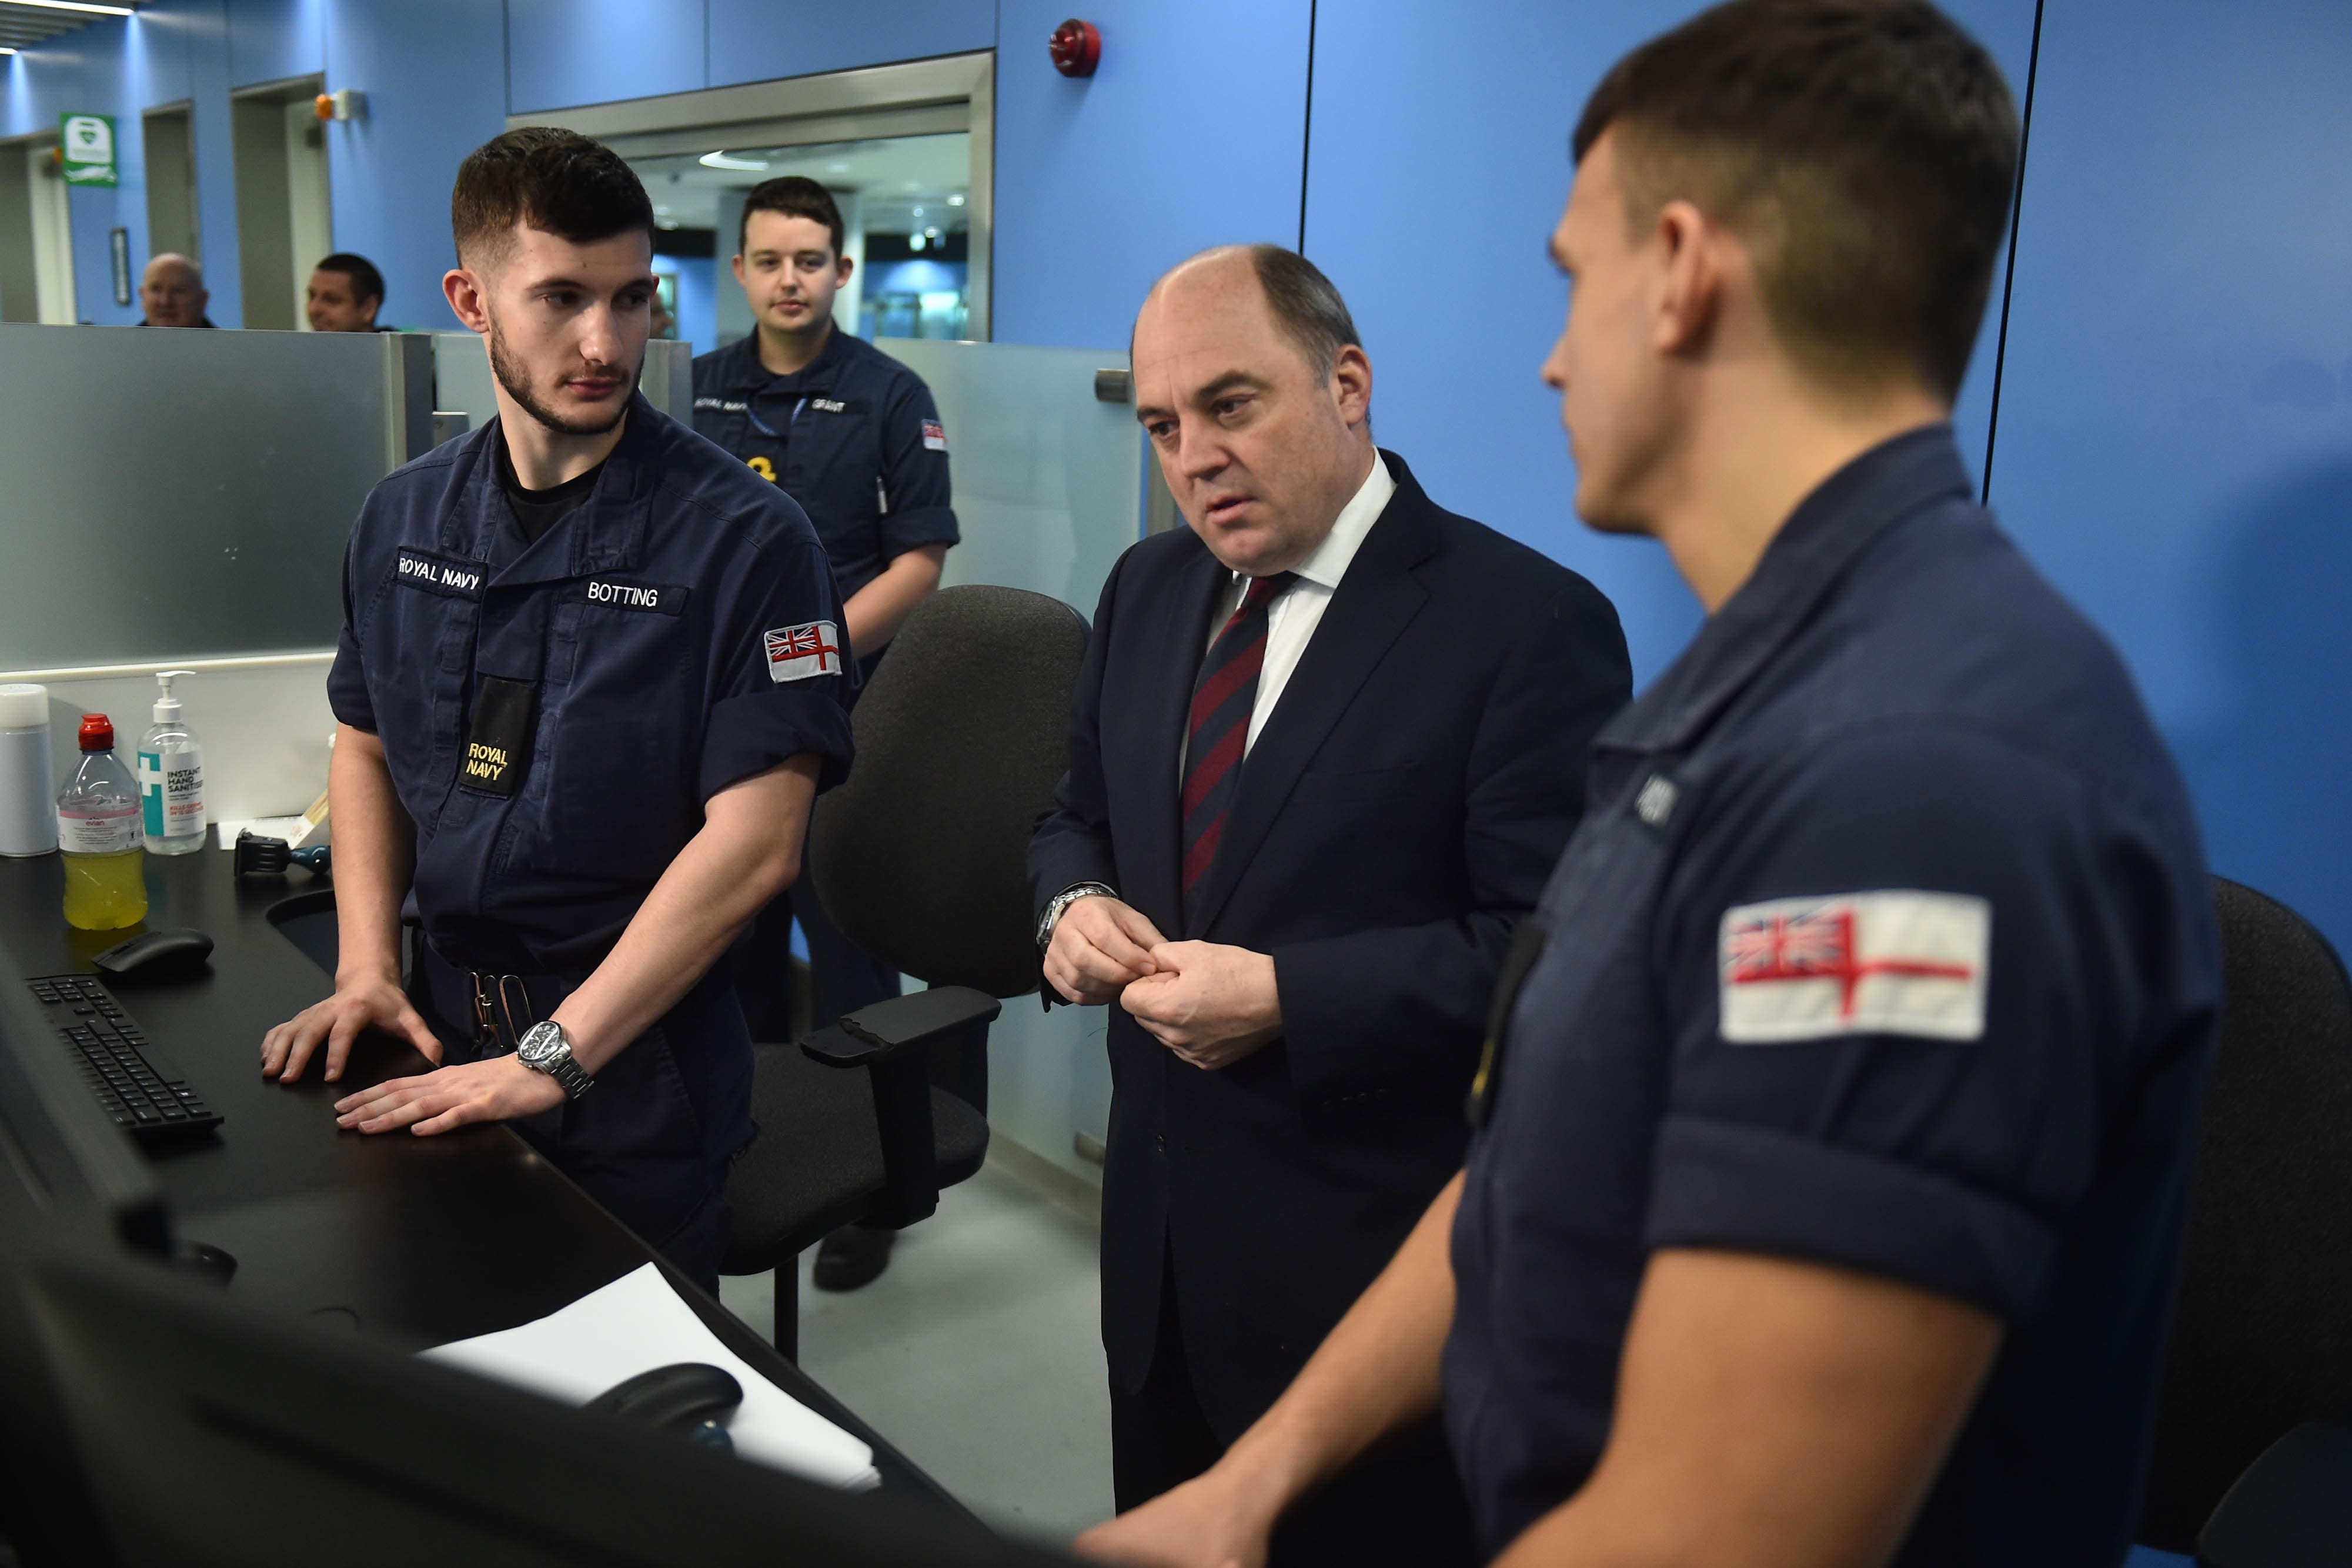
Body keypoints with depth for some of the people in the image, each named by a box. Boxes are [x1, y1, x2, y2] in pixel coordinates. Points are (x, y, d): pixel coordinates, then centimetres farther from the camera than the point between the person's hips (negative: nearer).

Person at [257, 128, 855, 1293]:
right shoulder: (404, 519, 3)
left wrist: (552, 1057, -21)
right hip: (442, 1039, 5)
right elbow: (366, 747, 15)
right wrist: (368, 967, 0)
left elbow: (753, 845, -21)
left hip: (640, 1071, -5)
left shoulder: (746, 538, -16)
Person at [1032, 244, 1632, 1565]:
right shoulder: (1150, 590, 6)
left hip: (1374, 1266, -6)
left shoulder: (1531, 622, -16)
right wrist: (1075, 905, -6)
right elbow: (1080, 816, 16)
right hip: (1159, 1233, 7)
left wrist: (1283, 1001, -24)